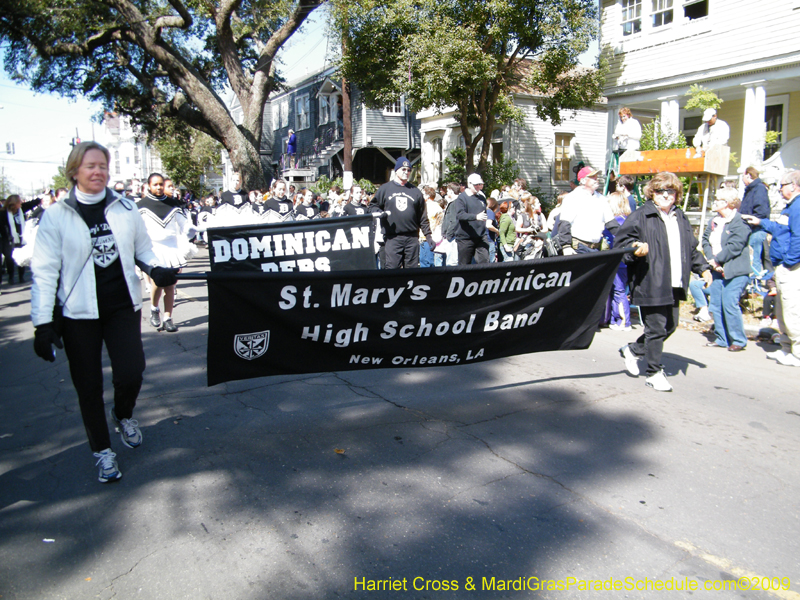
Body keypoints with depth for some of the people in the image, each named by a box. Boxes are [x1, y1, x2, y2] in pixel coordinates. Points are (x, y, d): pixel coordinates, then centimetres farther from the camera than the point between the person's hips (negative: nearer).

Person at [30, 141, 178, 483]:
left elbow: (143, 248, 14)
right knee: (89, 386, 6)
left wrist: (155, 269, -9)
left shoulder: (125, 208, 2)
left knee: (131, 372, -7)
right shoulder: (56, 215, -4)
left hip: (123, 306, 1)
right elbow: (44, 271, -5)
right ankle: (102, 451, 25)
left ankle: (123, 415, 29)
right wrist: (43, 323, -9)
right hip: (79, 313, -1)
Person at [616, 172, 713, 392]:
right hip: (650, 284, -8)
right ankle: (654, 373, 13)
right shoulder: (641, 216, -5)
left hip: (674, 285, 8)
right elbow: (621, 241, -9)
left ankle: (633, 350, 33)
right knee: (656, 328, -2)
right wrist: (635, 250, -28)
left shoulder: (680, 218, 17)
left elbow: (691, 248, 26)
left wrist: (703, 268, 19)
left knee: (671, 325, 14)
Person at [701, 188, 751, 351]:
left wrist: (717, 260, -13)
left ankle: (738, 341, 4)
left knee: (729, 305, -9)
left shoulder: (740, 222, -11)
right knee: (715, 305, 8)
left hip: (734, 272, -8)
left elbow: (735, 246, -18)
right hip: (717, 270, 8)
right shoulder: (714, 221, 14)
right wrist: (711, 259, -5)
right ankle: (721, 339, 19)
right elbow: (705, 240, 10)